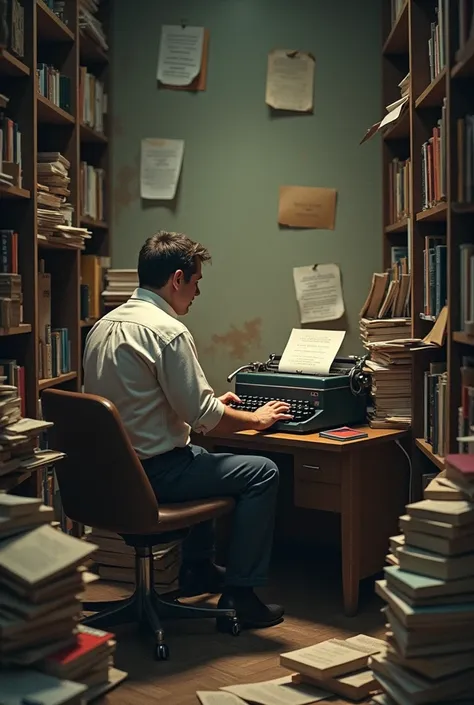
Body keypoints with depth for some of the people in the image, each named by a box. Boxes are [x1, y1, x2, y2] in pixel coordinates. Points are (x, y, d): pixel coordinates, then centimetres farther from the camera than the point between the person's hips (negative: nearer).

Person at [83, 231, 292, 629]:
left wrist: (212, 403, 22)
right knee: (263, 473, 1)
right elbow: (204, 417, -17)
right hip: (152, 473, -9)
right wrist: (255, 419, 1)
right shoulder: (167, 332, -20)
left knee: (204, 458, 34)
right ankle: (239, 594, 3)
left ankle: (197, 568, 39)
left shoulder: (104, 325, 8)